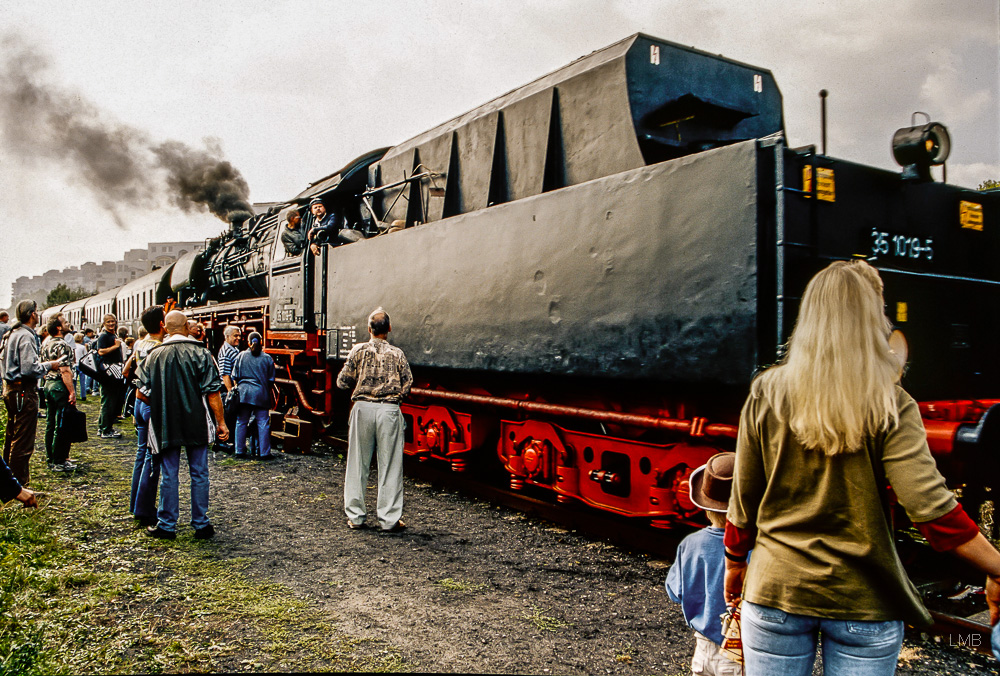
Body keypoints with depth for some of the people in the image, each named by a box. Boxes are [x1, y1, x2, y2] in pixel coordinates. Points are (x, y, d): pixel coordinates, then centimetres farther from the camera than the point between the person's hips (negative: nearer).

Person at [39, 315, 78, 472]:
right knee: (62, 426, -3)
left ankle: (51, 457, 24)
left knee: (51, 423, 16)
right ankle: (59, 462, 1)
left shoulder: (45, 342, 10)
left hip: (48, 384, 10)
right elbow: (65, 371, -22)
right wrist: (72, 392, -22)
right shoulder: (61, 345, -18)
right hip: (60, 387, -10)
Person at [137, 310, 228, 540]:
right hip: (197, 424, -1)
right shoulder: (200, 353, -7)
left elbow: (142, 393, 1)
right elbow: (212, 393, -9)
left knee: (169, 475, 9)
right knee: (199, 473, 8)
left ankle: (167, 525, 16)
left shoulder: (154, 355, 0)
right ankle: (201, 524, 15)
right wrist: (221, 422, -2)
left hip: (165, 424, 1)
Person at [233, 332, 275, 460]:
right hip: (261, 393, -1)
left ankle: (240, 451, 13)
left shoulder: (241, 356, 3)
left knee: (241, 422, 10)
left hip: (244, 392, 1)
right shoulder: (267, 358, 1)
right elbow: (271, 379, 5)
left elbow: (235, 376, 7)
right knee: (263, 423, 1)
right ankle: (264, 453, 0)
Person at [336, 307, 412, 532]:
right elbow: (407, 386, -1)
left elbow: (343, 382, 1)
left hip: (363, 408, 1)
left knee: (358, 463, 10)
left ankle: (355, 516, 17)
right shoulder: (397, 354, -1)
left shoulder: (358, 350, -1)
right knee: (389, 465, 5)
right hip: (389, 410, -1)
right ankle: (389, 518, 8)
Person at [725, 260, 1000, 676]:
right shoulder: (891, 407, -11)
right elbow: (931, 507, -17)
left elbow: (744, 498, -1)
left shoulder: (767, 394, -7)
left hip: (776, 592, 1)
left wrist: (735, 563, 13)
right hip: (864, 601, -1)